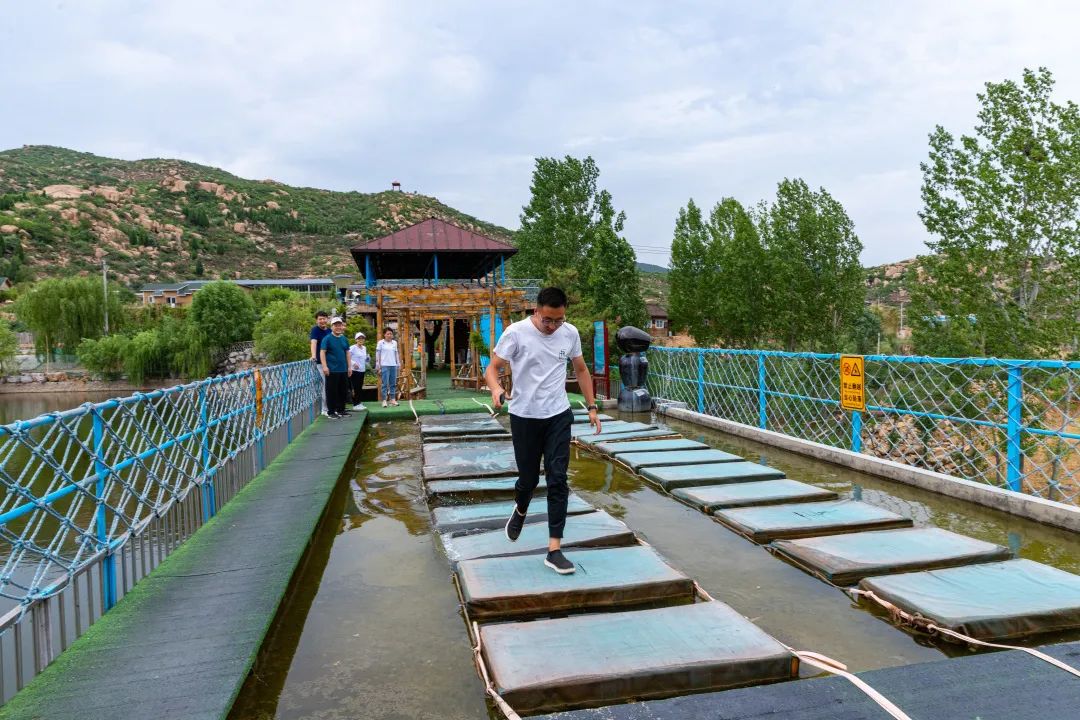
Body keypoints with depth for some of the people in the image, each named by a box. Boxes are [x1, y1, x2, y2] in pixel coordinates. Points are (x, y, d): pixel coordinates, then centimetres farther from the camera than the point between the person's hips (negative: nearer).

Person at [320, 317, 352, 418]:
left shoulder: (344, 339, 12)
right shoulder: (327, 338, -5)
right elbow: (323, 352, -9)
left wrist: (349, 367, 12)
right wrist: (324, 366, -17)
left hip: (343, 370, 6)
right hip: (332, 370, -6)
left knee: (343, 391, 11)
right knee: (332, 391, -1)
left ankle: (341, 410, 23)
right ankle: (331, 411, 7)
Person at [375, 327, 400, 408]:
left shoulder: (394, 342, 12)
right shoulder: (381, 343, 0)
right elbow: (377, 354, 1)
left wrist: (398, 364, 14)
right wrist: (378, 366, -3)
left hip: (393, 365, 4)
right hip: (385, 365, -4)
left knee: (393, 383, 6)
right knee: (385, 383, -5)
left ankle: (393, 399, 13)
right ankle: (384, 400, -2)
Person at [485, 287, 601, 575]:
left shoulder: (570, 333, 0)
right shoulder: (516, 333, -12)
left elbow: (581, 370, 14)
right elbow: (492, 367, -9)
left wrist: (592, 406, 10)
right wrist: (496, 389, -32)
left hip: (558, 416, 2)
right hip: (524, 417, -2)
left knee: (558, 480, -4)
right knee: (528, 478, 8)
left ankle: (554, 549, 2)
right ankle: (520, 511, 45)